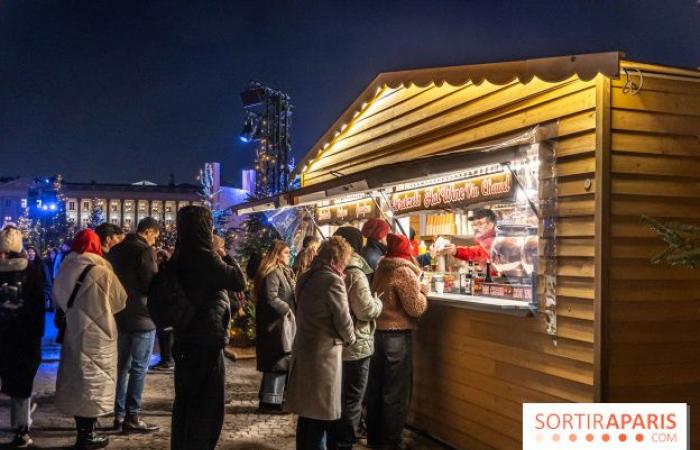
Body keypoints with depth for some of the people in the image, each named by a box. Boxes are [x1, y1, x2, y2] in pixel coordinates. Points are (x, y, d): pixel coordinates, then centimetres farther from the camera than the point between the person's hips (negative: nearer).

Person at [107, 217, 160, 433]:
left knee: (122, 366, 13)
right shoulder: (145, 251, -14)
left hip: (119, 315, 8)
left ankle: (119, 415, 16)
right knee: (139, 368, -1)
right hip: (141, 317, -8)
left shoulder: (115, 250, 11)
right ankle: (132, 416, 1)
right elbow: (152, 285, -17)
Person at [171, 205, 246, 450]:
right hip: (206, 340, -9)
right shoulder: (202, 256, -18)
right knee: (207, 406, 0)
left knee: (186, 401, 19)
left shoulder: (181, 256, 9)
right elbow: (239, 282, -16)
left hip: (187, 338, 9)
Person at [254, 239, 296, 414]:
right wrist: (288, 309, -14)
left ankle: (271, 398, 21)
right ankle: (270, 401, -1)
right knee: (278, 363, -7)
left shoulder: (284, 272, 17)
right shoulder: (272, 273, -16)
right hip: (276, 325, -10)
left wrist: (290, 310, 9)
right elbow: (271, 299, -25)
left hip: (283, 324, 10)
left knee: (280, 363, 14)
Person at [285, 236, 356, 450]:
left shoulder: (305, 277, 8)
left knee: (308, 410, 17)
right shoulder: (333, 280, -17)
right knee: (321, 414, 2)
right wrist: (350, 339, 5)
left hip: (304, 349, 8)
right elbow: (343, 319, -14)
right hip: (324, 353, -8)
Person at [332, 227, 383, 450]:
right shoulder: (355, 274, -19)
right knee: (351, 401, 2)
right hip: (354, 346, -8)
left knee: (335, 397, 19)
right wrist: (377, 301, -2)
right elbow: (366, 310, -22)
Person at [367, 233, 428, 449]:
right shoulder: (404, 272, -15)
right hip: (396, 336, -8)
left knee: (375, 387, 16)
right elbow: (416, 308, -16)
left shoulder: (381, 269, 8)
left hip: (377, 332, 8)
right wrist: (422, 291, 2)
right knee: (395, 393, 3)